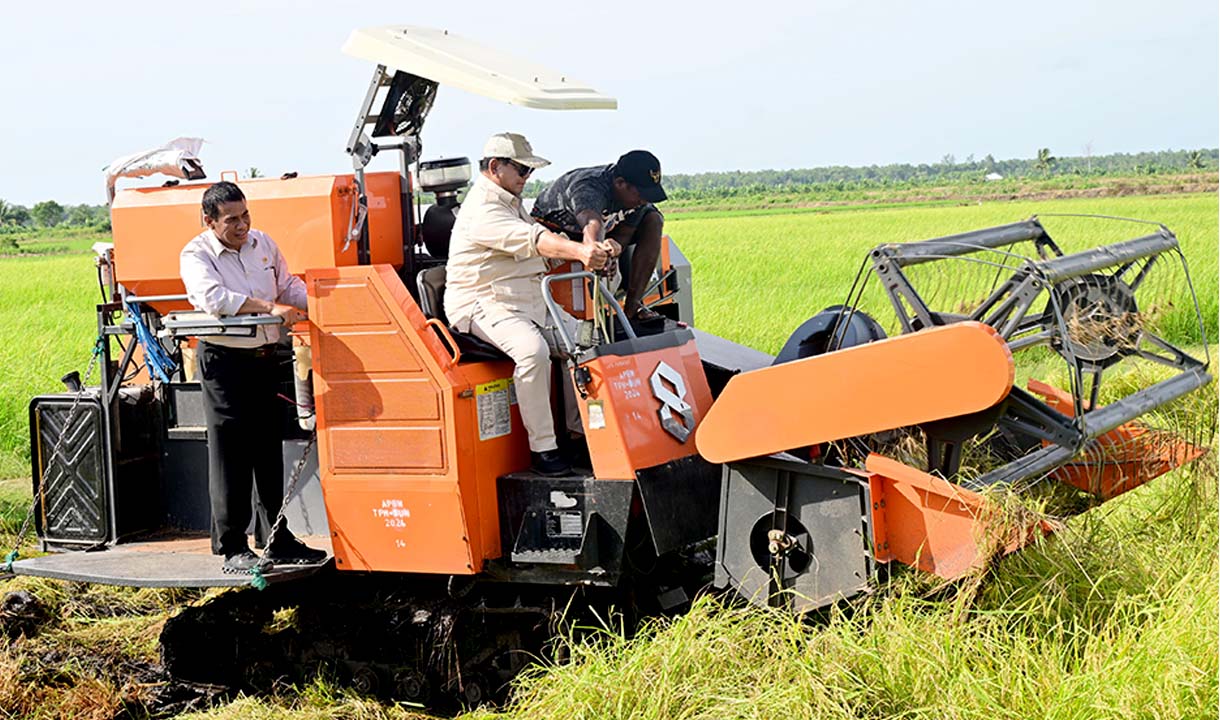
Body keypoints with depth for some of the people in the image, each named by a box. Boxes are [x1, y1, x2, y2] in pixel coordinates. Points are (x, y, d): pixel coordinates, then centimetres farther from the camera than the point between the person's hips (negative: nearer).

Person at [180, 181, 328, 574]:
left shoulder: (263, 244, 9)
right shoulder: (196, 255, -10)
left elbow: (289, 286, 18)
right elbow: (212, 297, -27)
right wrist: (269, 307, -31)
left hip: (265, 357, 6)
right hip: (223, 360, -6)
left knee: (270, 451, 13)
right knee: (230, 454, -4)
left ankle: (279, 541, 23)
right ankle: (232, 549, 3)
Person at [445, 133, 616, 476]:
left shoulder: (511, 202, 21)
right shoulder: (483, 210, -15)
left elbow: (546, 238, 16)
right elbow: (531, 240, -32)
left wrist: (589, 250, -1)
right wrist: (579, 250, -46)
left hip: (529, 300, 10)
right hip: (484, 303, -10)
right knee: (532, 349, -33)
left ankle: (578, 432, 7)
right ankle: (542, 448, -26)